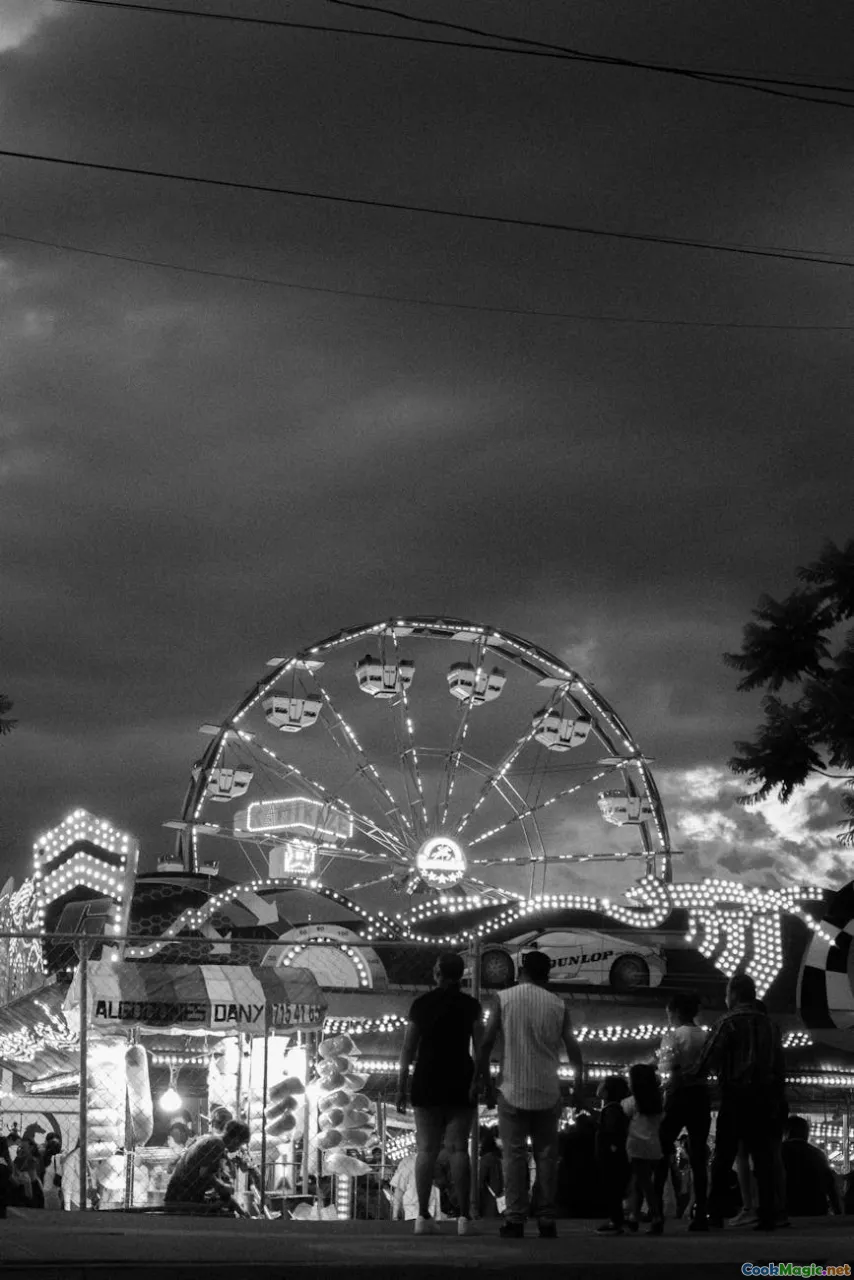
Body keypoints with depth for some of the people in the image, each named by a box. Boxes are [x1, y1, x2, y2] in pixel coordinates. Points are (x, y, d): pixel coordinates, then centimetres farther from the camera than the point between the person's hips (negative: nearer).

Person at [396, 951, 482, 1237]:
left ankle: (423, 1216, -5)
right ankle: (464, 1217, -8)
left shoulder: (420, 1004, 1)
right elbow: (480, 1047, -6)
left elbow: (408, 1049, 1)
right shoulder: (470, 1005, 0)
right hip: (460, 1084, 0)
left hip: (426, 1083, 0)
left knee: (426, 1149, 2)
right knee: (458, 1148, -2)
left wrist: (401, 1088, 4)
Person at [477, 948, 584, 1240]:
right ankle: (547, 1221, 5)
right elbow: (573, 1048, 2)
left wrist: (486, 1079, 6)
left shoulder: (505, 999, 0)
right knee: (546, 1156, 7)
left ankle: (515, 1220, -5)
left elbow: (486, 1043, -4)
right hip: (548, 1093, 2)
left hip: (513, 1092, -1)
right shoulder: (558, 1005, 4)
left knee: (515, 1155, 1)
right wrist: (578, 1082, 15)